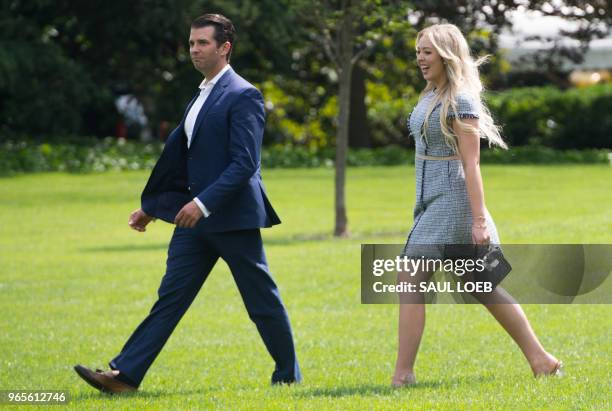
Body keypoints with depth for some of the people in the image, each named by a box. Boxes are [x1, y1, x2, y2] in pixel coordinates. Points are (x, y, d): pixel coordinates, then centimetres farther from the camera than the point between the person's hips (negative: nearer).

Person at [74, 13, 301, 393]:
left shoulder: (242, 96, -11)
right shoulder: (201, 96, 16)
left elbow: (245, 163, -19)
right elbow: (180, 156, 22)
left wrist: (204, 203, -26)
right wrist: (151, 207, 24)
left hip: (232, 217, -8)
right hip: (196, 219, 8)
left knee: (262, 300, 3)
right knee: (170, 297, 1)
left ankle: (289, 374, 18)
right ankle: (124, 376, -6)